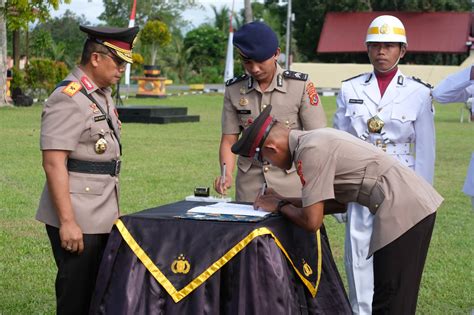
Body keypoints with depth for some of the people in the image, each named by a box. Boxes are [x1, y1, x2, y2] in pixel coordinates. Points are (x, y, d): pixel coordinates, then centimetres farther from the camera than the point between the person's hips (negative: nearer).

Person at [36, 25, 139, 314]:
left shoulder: (103, 95, 14)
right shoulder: (68, 100, -15)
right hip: (77, 220, -9)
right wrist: (67, 222, -23)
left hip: (103, 219, 9)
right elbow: (53, 163, -20)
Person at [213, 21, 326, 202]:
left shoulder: (300, 85, -5)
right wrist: (227, 175, -13)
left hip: (291, 183, -2)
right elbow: (229, 140, 5)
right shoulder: (234, 90, 3)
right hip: (249, 184, 2)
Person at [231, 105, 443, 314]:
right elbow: (340, 202, 22)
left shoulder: (310, 151, -14)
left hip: (404, 212, -10)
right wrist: (285, 200, 18)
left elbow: (312, 221, -13)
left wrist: (281, 207, 5)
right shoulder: (316, 139, 15)